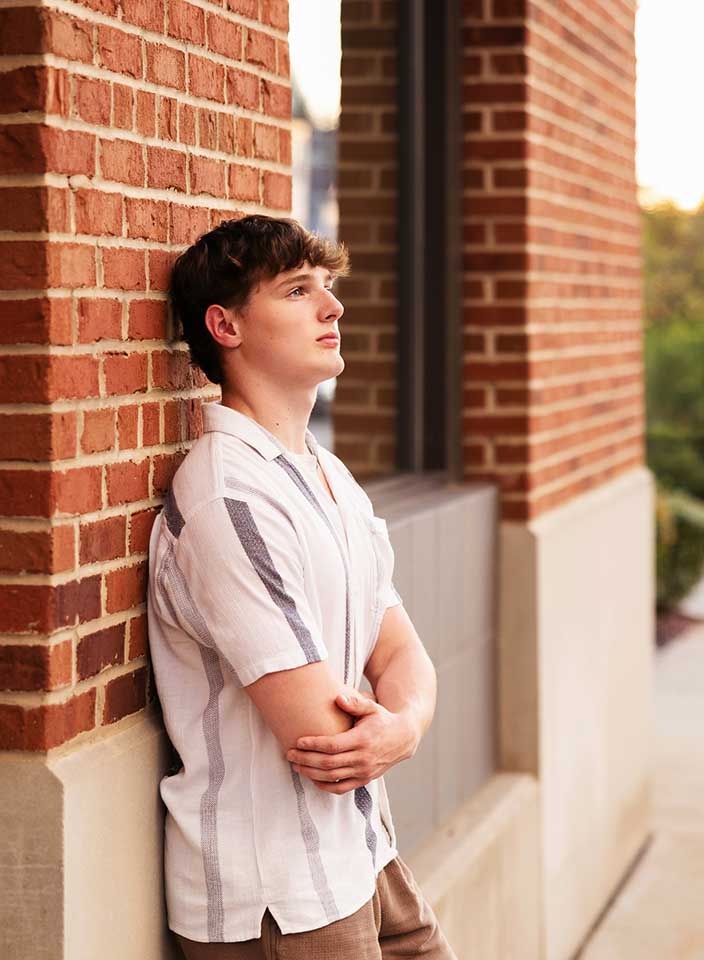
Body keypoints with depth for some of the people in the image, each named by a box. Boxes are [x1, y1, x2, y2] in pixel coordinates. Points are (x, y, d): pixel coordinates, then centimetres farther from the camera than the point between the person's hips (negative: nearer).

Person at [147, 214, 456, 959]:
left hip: (361, 862, 8)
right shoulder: (227, 498, -21)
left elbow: (402, 654, 8)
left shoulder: (332, 479, 10)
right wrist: (389, 730, -1)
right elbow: (316, 729, -23)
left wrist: (404, 725, -15)